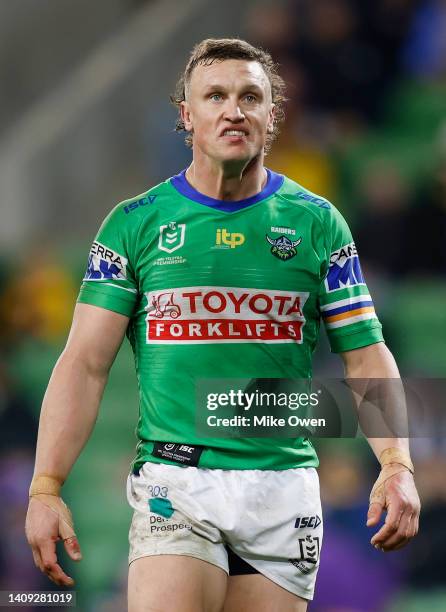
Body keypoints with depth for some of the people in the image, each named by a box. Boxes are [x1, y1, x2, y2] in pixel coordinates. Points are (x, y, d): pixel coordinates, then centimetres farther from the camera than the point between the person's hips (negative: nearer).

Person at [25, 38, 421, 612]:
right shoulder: (134, 224, 4)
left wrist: (397, 466, -10)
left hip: (283, 485, 2)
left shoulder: (317, 223, 7)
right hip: (173, 483, -2)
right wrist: (46, 486, -10)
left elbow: (367, 357, 6)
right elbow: (85, 364, 1)